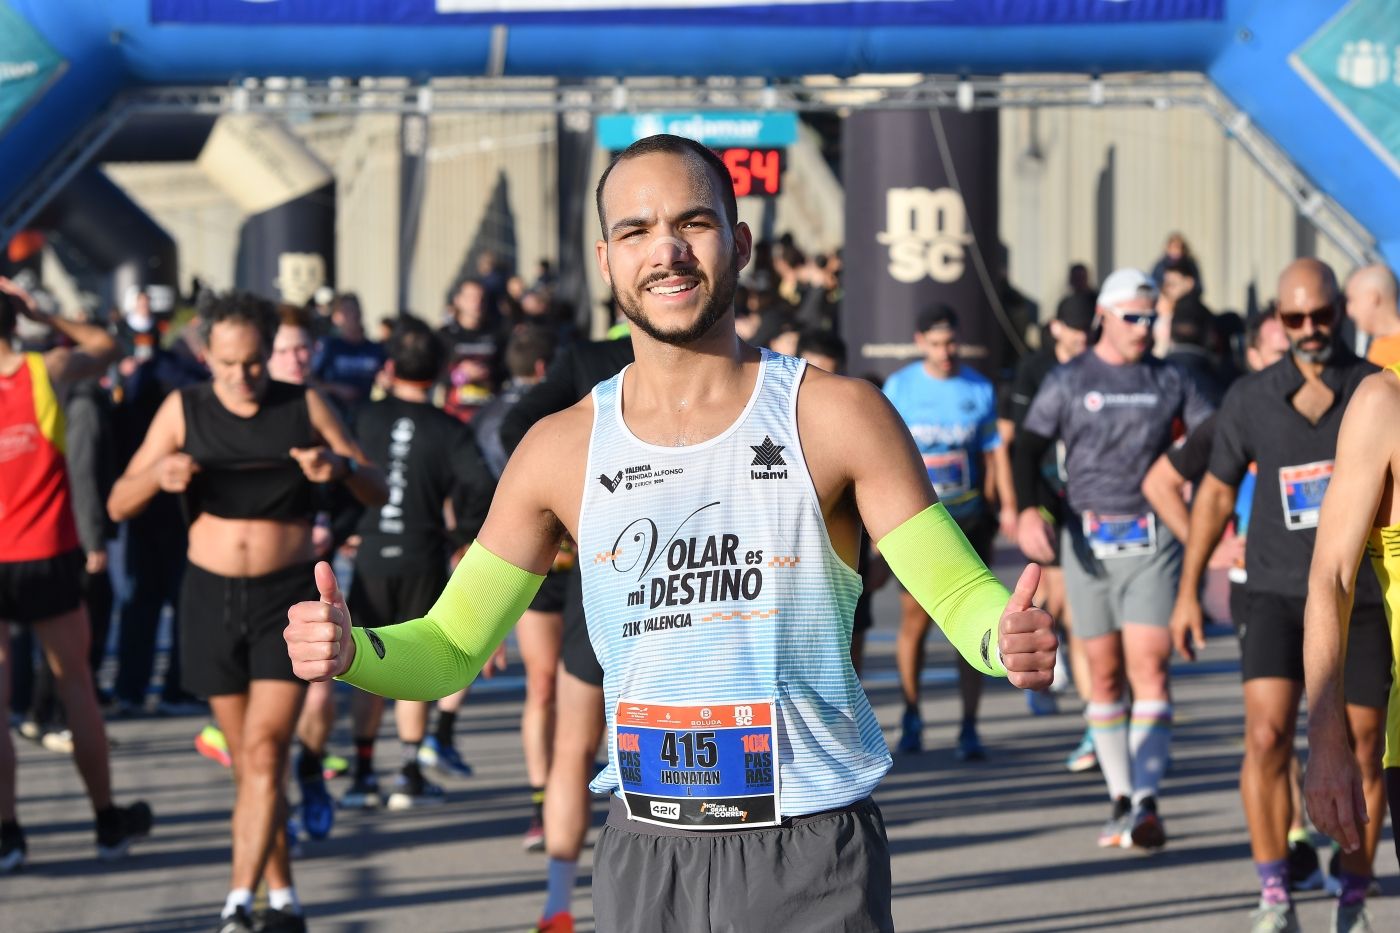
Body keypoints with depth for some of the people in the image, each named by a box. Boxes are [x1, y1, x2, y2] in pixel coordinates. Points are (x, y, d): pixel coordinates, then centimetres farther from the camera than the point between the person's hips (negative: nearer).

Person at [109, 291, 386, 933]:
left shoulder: (304, 407, -1)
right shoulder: (184, 410, 1)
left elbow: (376, 492, 2)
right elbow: (119, 505, -1)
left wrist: (340, 466, -21)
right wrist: (158, 475, -24)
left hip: (288, 597, -2)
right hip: (211, 595, 2)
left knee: (265, 752, -14)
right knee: (248, 759, 9)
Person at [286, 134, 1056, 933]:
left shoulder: (835, 416, -4)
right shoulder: (562, 451, 3)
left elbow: (961, 594, -6)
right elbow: (448, 651, 8)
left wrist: (1007, 637, -29)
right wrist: (347, 650, -13)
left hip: (809, 861, -2)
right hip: (645, 858, 3)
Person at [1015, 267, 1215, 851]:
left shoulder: (1168, 381, 9)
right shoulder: (1068, 381, 6)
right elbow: (1029, 447, 1)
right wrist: (1028, 511, -17)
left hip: (1152, 539, 0)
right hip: (1089, 538, 1)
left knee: (1148, 664, -13)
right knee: (1104, 673, 4)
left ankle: (1146, 803, -19)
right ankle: (1120, 799, 14)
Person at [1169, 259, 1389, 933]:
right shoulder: (1250, 400, 2)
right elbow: (1215, 494, 12)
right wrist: (1187, 592, 12)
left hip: (1360, 598, 0)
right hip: (1276, 593, 0)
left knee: (1362, 753, 3)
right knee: (1267, 734, -16)